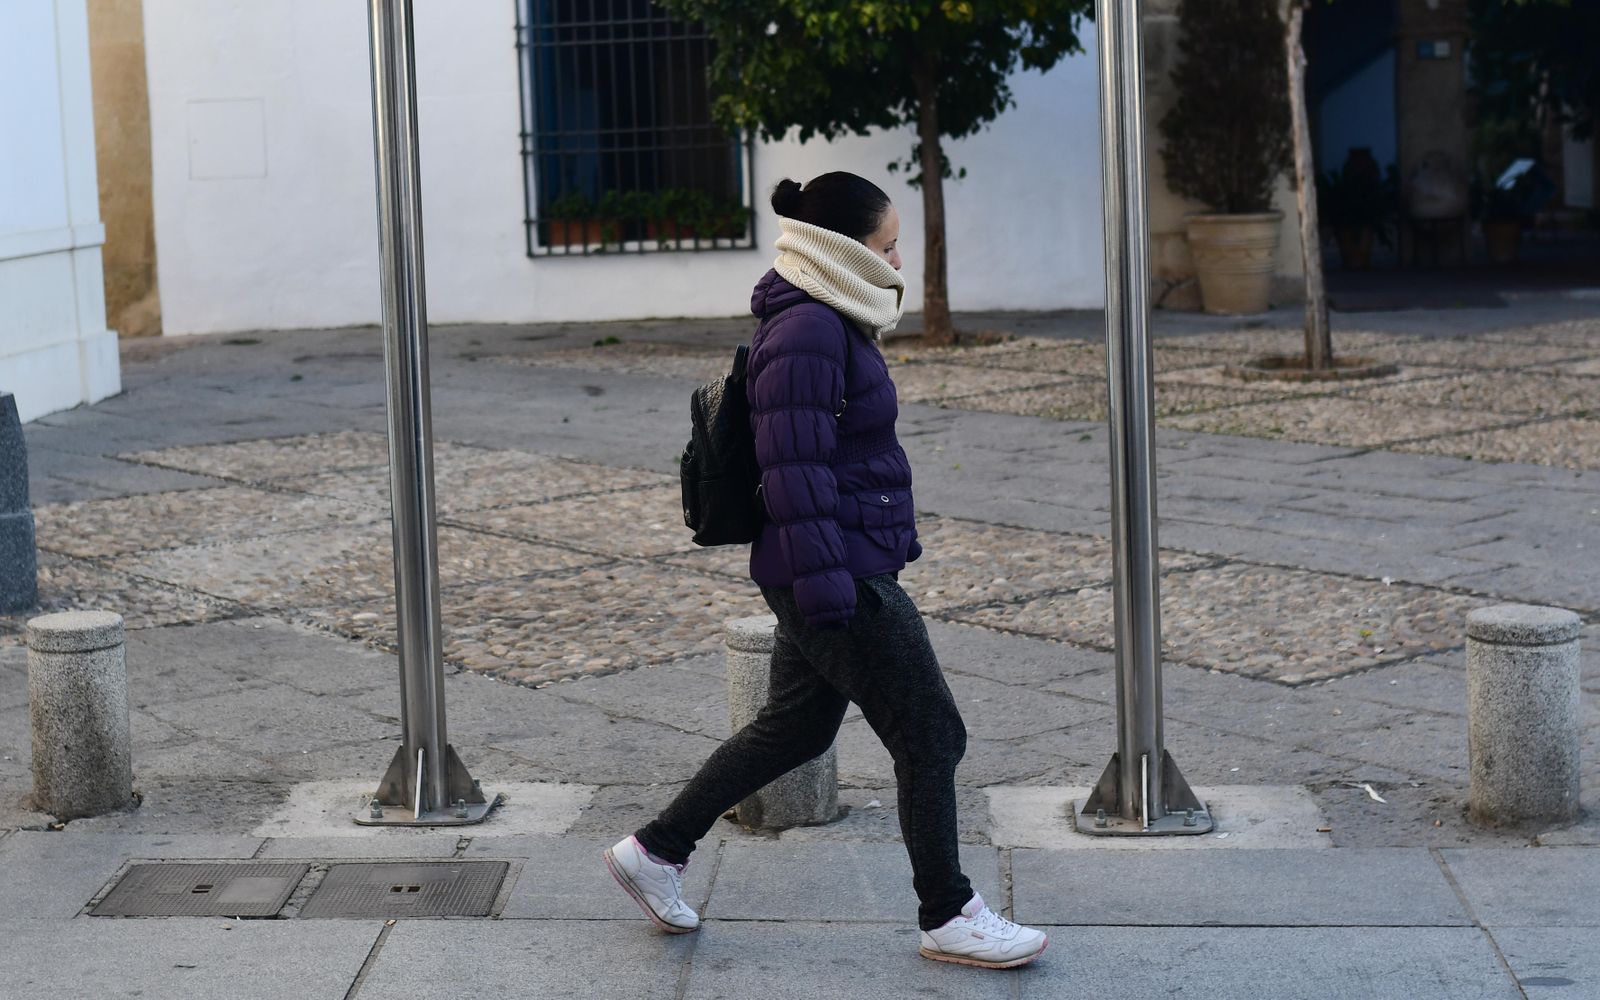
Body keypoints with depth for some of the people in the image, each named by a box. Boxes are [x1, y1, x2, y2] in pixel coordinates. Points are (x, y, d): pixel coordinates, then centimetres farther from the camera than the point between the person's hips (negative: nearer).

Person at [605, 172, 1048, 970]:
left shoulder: (829, 323, 14)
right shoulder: (806, 333, -19)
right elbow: (794, 469, -23)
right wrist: (826, 588, -24)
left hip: (846, 569, 11)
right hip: (842, 575, -11)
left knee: (794, 727, 19)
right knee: (930, 736, 0)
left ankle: (655, 850, 28)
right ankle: (948, 917, 13)